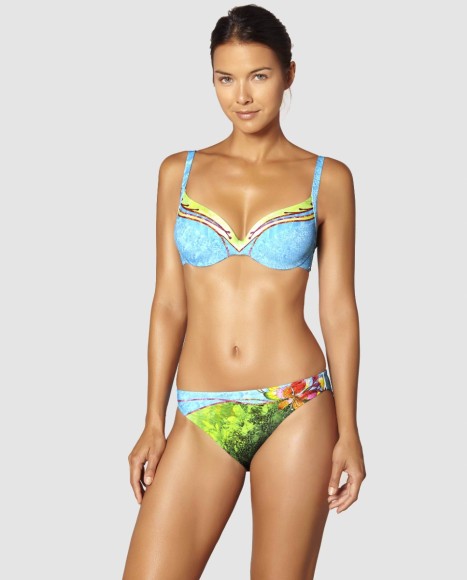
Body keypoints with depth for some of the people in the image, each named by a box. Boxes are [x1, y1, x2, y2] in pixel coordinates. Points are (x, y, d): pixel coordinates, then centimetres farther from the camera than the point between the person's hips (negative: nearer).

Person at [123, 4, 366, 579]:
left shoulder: (327, 179, 3)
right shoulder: (179, 172, 8)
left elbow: (338, 309, 2)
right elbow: (168, 304, 8)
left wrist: (348, 431, -2)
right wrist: (154, 422, 4)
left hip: (295, 409, -1)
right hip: (202, 417, 2)